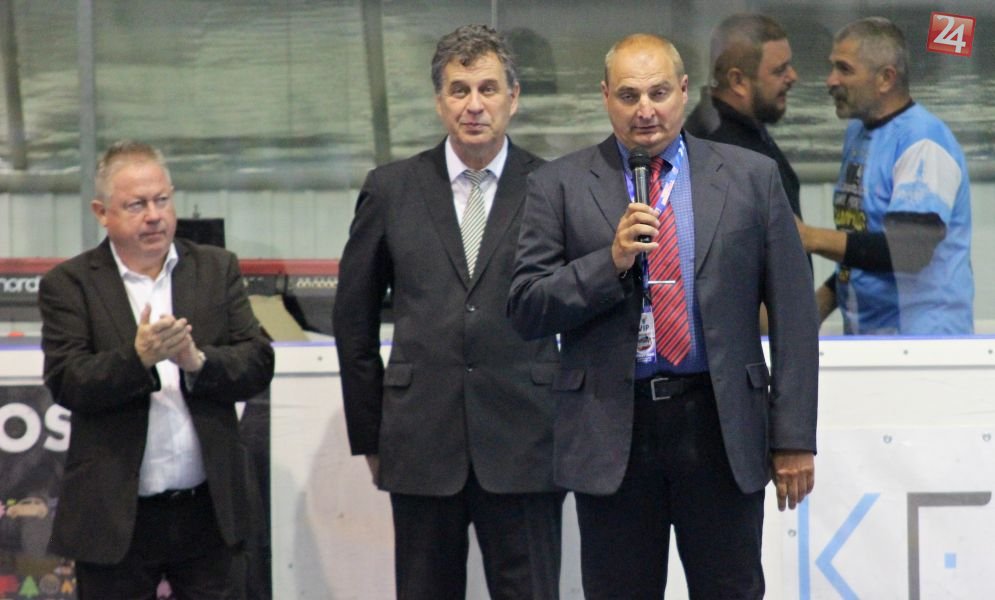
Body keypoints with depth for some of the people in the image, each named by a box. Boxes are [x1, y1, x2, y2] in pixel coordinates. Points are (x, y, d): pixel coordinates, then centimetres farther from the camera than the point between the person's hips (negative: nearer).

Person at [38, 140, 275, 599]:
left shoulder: (218, 270, 9)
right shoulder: (69, 285, 0)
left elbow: (258, 364, 1)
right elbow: (66, 383, -12)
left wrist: (198, 361, -18)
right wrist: (138, 357, -28)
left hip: (208, 510, 2)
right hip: (116, 519, -2)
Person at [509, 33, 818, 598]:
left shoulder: (751, 177, 6)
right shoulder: (560, 186, 5)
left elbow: (793, 314, 4)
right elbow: (527, 311, -1)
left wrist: (794, 437, -1)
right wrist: (611, 261, -15)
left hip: (721, 426, 0)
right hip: (612, 431, 0)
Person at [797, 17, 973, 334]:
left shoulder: (923, 143, -14)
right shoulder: (858, 131, 13)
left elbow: (911, 250, -23)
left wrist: (812, 239, -24)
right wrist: (825, 298, 9)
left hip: (921, 337, -8)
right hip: (862, 336, 8)